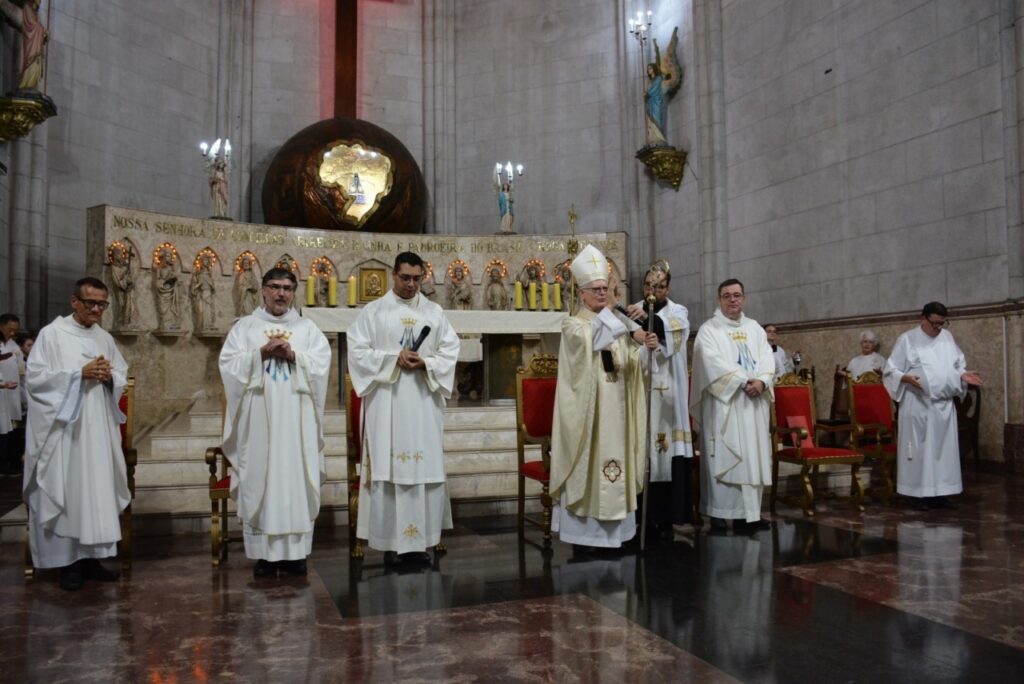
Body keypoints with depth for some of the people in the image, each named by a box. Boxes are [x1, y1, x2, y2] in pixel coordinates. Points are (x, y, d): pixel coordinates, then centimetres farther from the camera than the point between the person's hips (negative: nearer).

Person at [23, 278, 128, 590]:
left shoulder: (105, 338, 13)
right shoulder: (51, 334, -3)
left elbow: (122, 376, 17)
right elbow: (34, 377, -9)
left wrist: (109, 376, -6)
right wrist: (80, 373, -17)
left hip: (99, 428, 5)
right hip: (64, 427, -5)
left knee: (99, 488, 6)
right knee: (66, 490, -2)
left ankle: (92, 556, 15)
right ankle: (68, 561, 7)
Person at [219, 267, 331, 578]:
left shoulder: (308, 327, 13)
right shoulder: (245, 326, 10)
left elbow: (322, 363, 2)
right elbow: (228, 363, 0)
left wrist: (294, 356, -12)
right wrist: (261, 353, -11)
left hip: (296, 419, 1)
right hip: (259, 418, -1)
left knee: (297, 479, 0)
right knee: (259, 479, -1)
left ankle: (295, 551, 7)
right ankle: (263, 553, 6)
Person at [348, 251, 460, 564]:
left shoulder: (435, 312, 11)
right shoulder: (373, 311, 4)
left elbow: (450, 351, 7)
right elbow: (358, 350, -3)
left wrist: (425, 363, -11)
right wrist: (394, 358, -13)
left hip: (424, 401, 2)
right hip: (387, 402, -2)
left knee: (425, 467, 1)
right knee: (389, 467, -3)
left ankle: (420, 539, 10)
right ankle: (391, 540, 5)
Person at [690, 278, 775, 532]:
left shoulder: (755, 328, 16)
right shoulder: (709, 329, 0)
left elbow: (767, 358, 7)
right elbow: (714, 362, -13)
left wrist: (761, 381, -13)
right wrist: (744, 381, -18)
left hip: (754, 403, 5)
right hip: (723, 402, -5)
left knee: (753, 457, 4)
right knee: (723, 457, -6)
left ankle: (749, 513, 10)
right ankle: (719, 513, -2)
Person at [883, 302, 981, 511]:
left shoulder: (947, 337, 11)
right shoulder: (907, 339, -4)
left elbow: (958, 365, 19)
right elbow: (890, 371, -5)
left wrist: (963, 375, -2)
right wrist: (907, 378, -23)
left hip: (944, 405, 5)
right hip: (918, 405, -5)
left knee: (944, 449, 7)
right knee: (919, 448, -2)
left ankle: (940, 493, 14)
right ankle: (919, 494, 5)